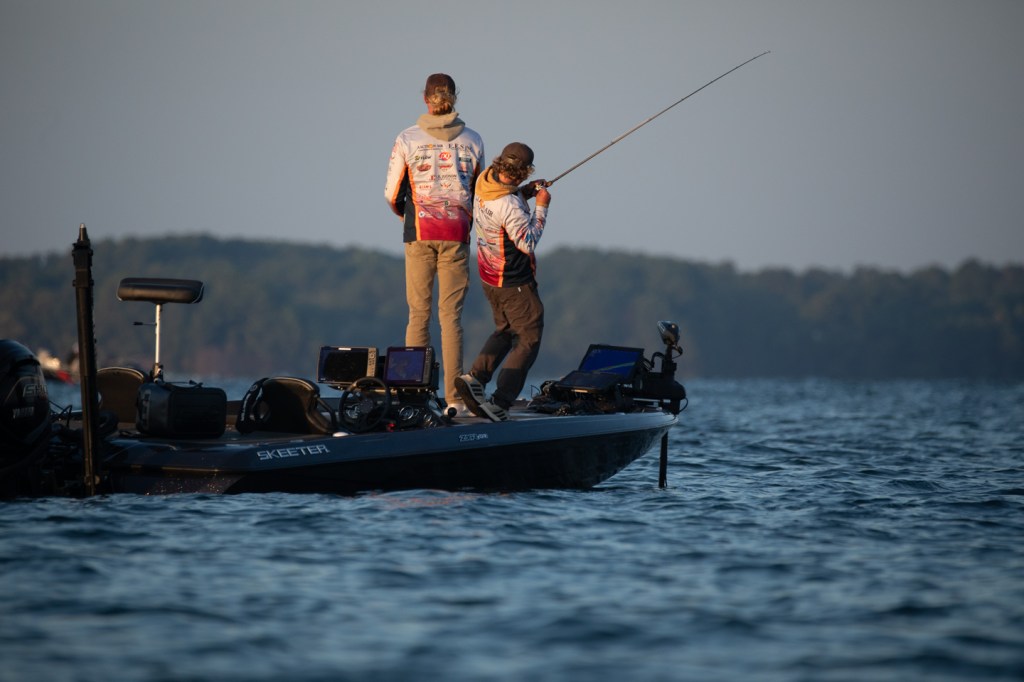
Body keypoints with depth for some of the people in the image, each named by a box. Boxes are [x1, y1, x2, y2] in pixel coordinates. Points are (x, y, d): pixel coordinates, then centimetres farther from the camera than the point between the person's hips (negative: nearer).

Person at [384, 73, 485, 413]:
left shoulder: (407, 139, -1)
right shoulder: (472, 140, 3)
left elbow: (392, 195, 3)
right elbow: (479, 193, 10)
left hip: (419, 233, -1)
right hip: (458, 233, 1)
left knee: (419, 313, 6)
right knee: (451, 315, 1)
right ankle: (453, 397, -5)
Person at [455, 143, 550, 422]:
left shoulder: (485, 180, -4)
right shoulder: (510, 205, -30)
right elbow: (528, 243, -20)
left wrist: (524, 194, 5)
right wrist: (541, 207, -15)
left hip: (489, 277, 9)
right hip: (514, 282, -9)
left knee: (504, 330, 25)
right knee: (528, 339, 3)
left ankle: (475, 377, 7)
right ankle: (500, 403, -4)